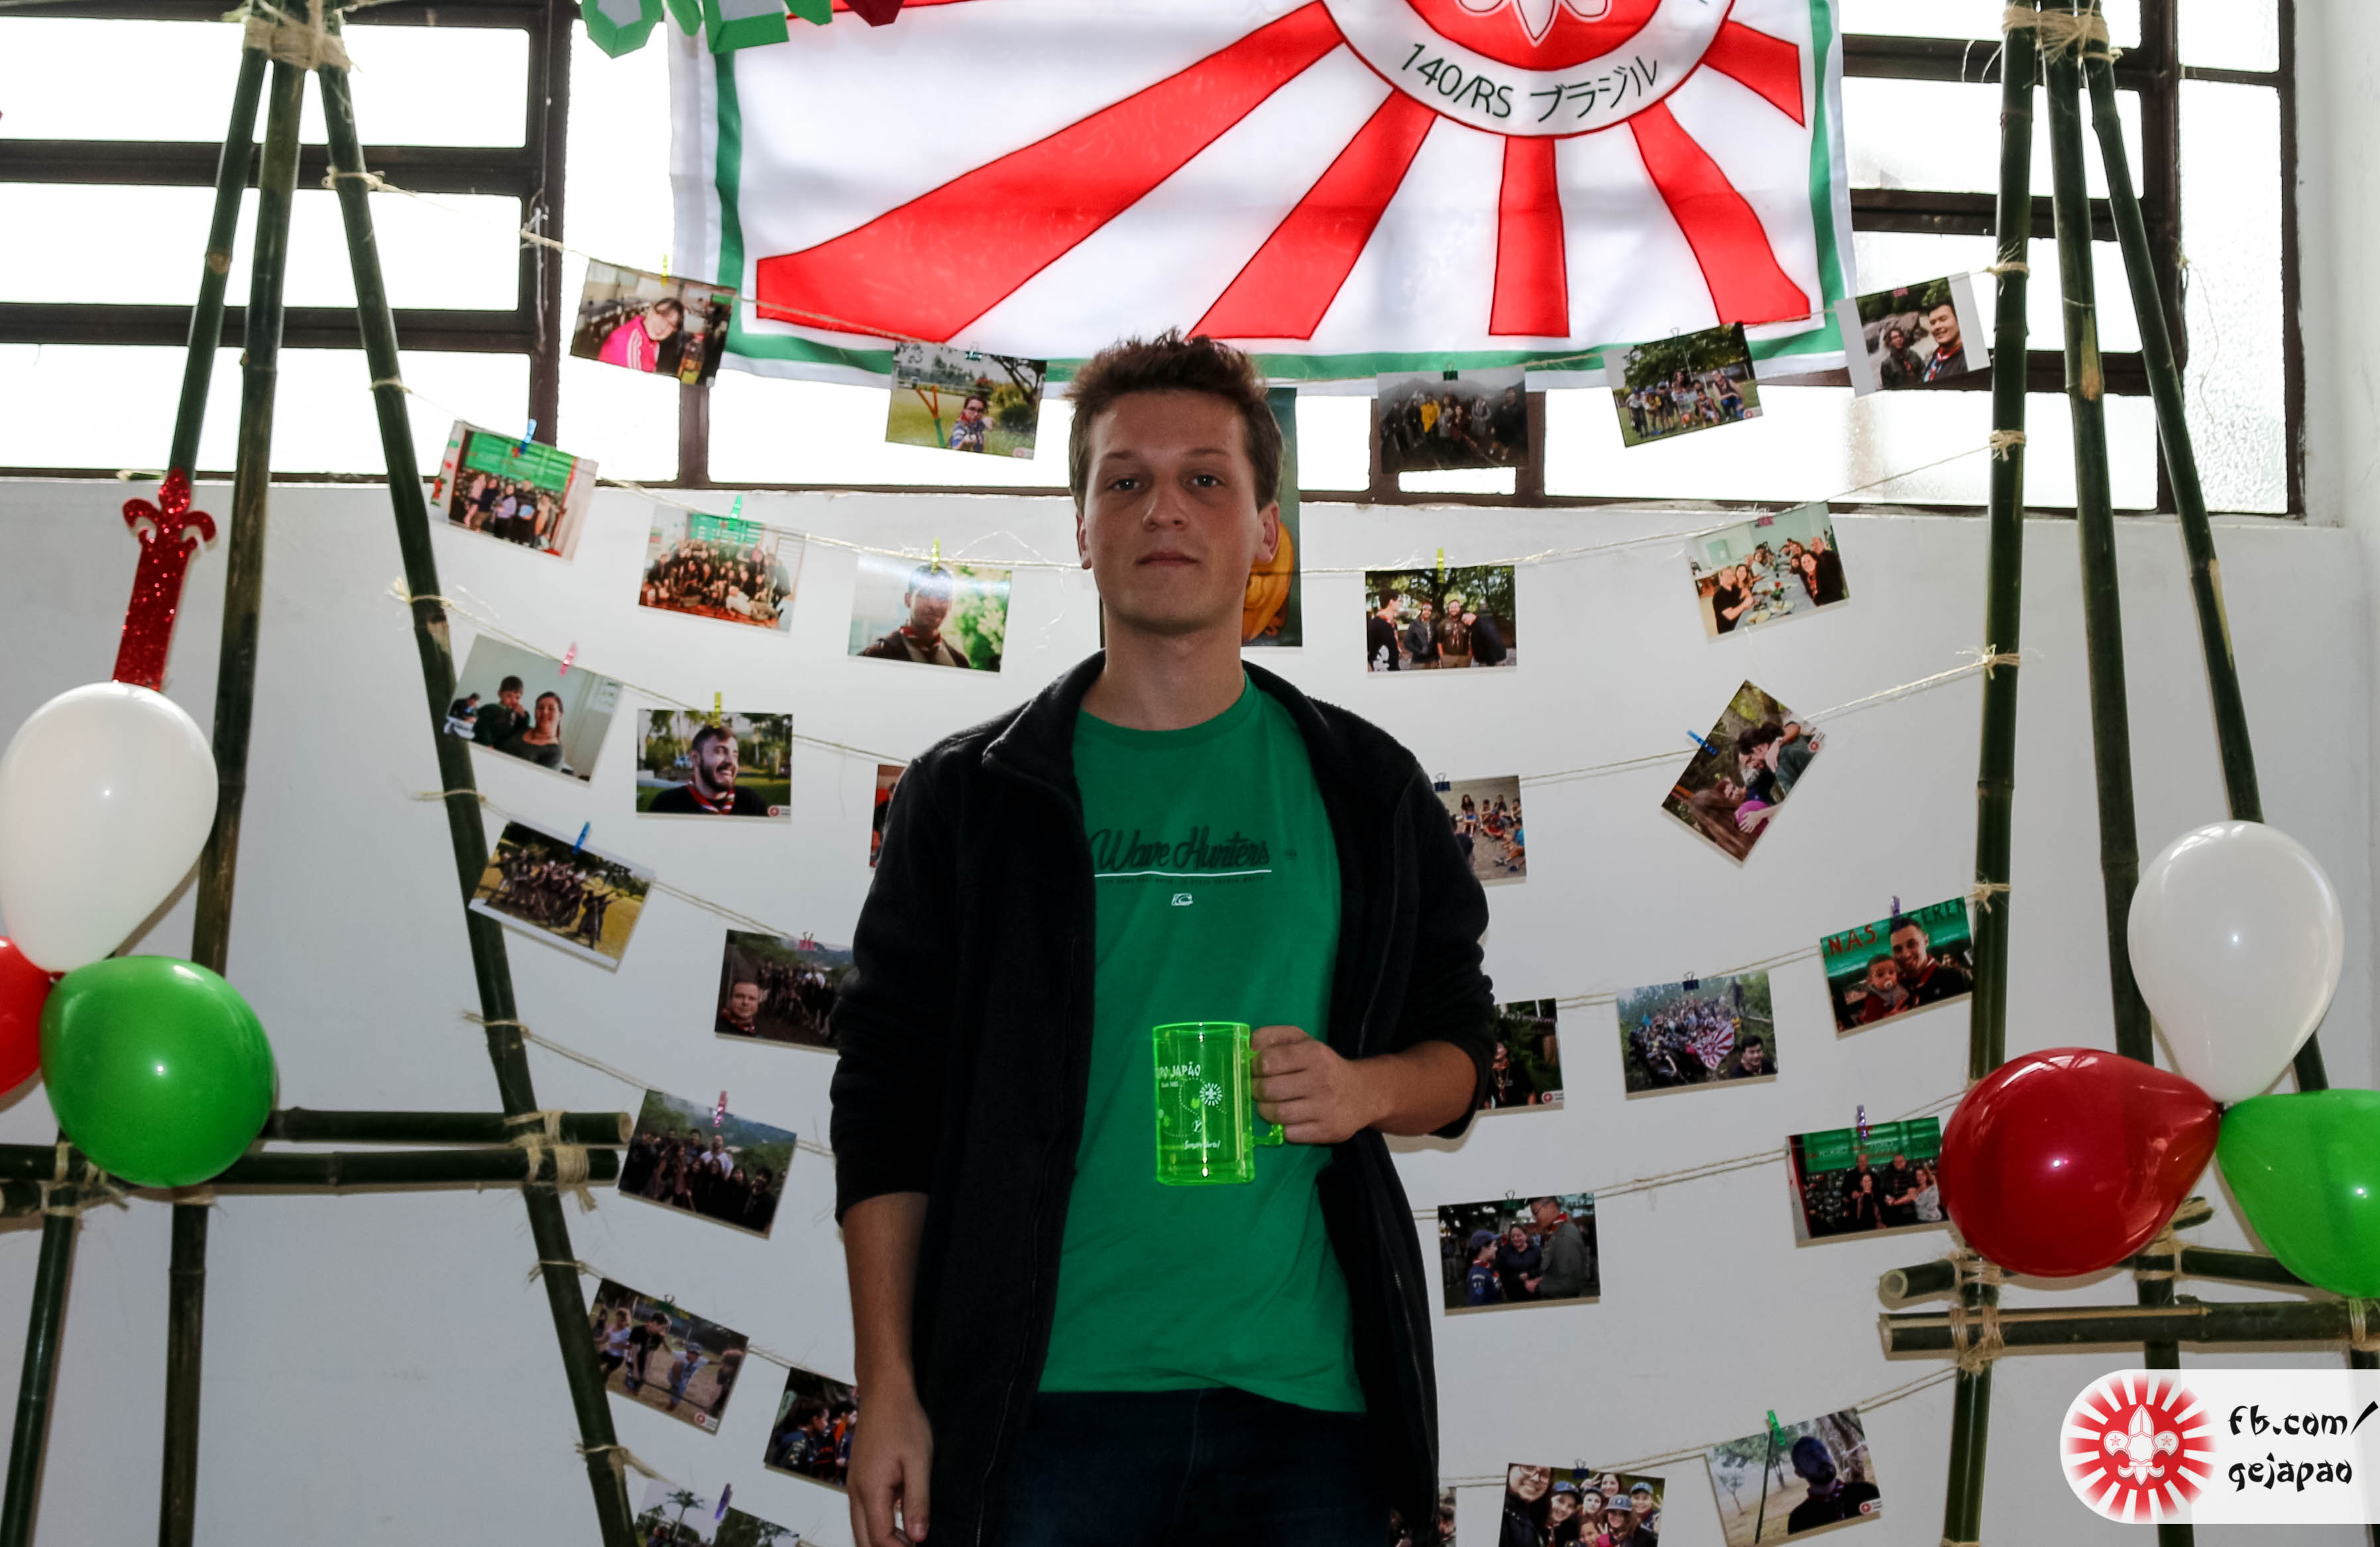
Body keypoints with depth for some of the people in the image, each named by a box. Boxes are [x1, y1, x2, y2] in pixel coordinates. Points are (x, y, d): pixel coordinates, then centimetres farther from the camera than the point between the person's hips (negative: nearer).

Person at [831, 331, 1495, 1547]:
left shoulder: (1364, 791, 8)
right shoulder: (966, 799, 4)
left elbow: (1460, 1045, 14)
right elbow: (886, 1106, 3)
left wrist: (1367, 1089, -9)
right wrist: (889, 1390, -3)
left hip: (1311, 1396, 2)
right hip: (1050, 1398, -1)